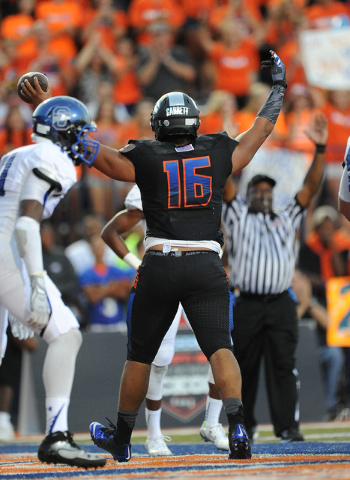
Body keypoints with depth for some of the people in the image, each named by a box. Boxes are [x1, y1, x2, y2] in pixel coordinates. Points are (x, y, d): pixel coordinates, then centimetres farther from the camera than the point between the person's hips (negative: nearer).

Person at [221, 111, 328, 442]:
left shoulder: (286, 219, 21)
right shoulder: (238, 216, 15)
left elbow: (310, 187, 11)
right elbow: (225, 185, 0)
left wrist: (320, 149, -1)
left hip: (280, 304, 1)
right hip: (245, 304, -1)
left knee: (283, 364, -7)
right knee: (244, 367, 3)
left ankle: (288, 426, -10)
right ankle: (244, 425, 14)